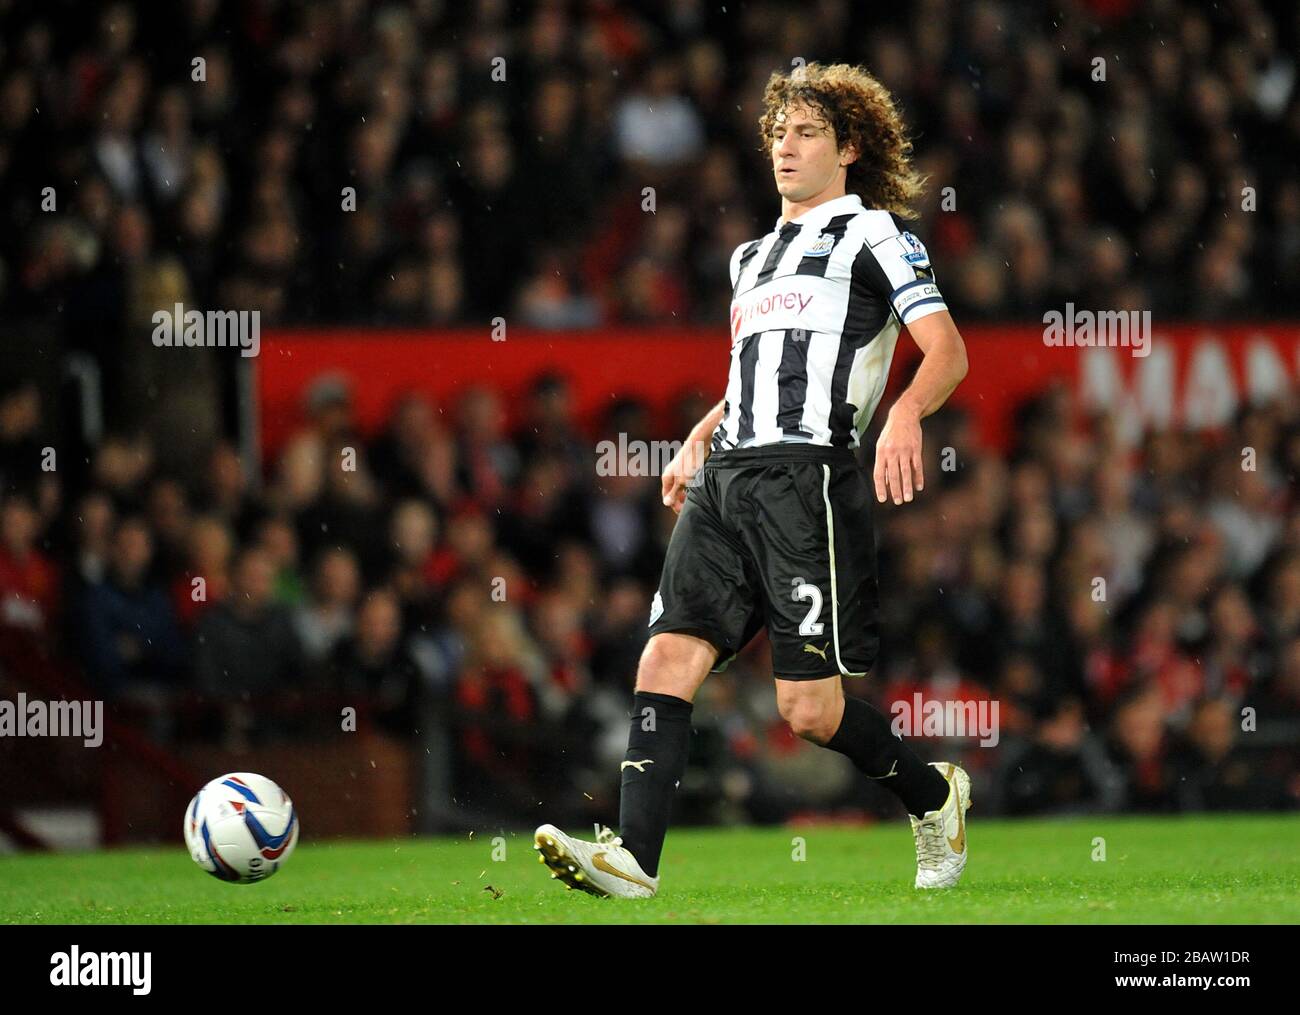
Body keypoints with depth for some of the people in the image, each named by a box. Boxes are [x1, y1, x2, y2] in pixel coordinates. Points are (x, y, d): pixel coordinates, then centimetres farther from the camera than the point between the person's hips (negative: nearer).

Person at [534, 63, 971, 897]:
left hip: (808, 476, -7)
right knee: (669, 657, -10)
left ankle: (933, 797, 18)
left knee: (810, 707, -8)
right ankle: (634, 857, -17)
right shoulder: (756, 257, 26)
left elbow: (948, 351, -6)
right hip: (727, 476, 7)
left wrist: (907, 414, -25)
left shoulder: (873, 235, 4)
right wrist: (696, 443, 23)